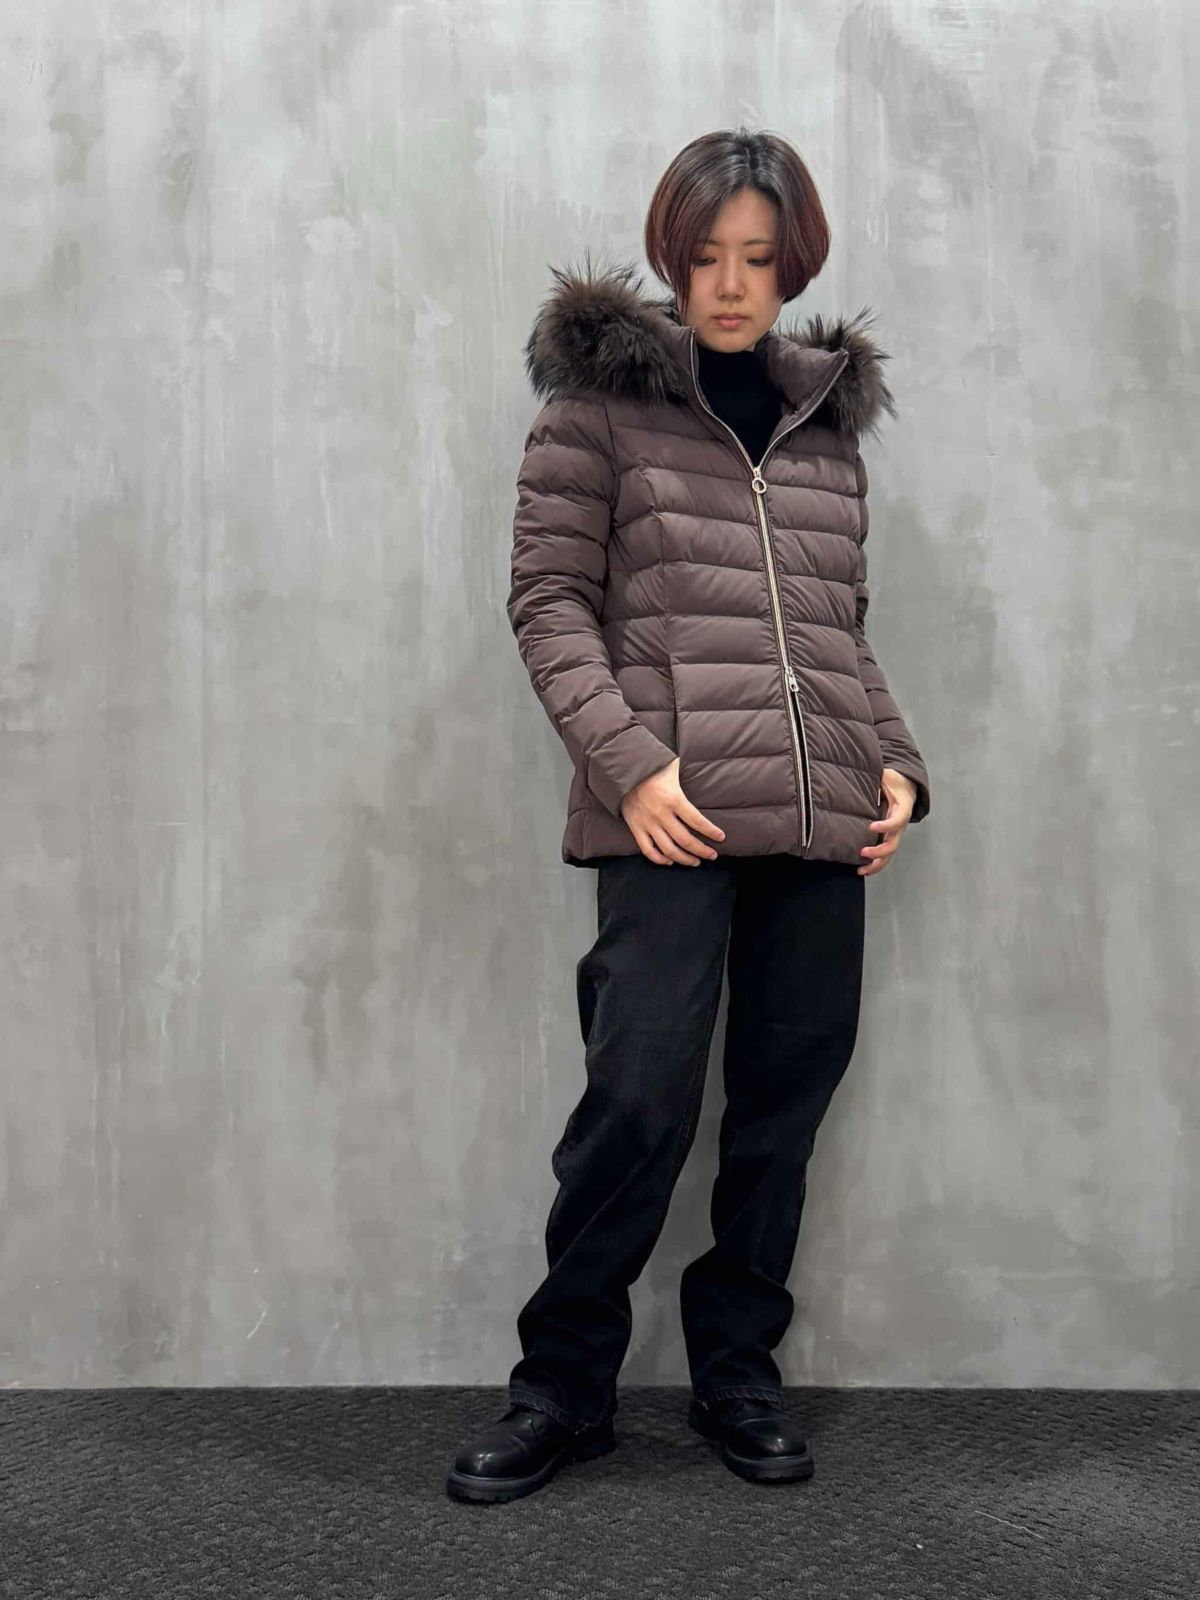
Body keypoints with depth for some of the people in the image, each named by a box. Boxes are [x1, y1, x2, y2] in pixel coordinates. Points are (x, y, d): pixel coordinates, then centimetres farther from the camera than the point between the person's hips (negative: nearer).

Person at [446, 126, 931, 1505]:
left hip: (821, 821, 5)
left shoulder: (830, 417, 18)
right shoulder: (602, 398, 6)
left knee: (786, 1098, 7)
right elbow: (549, 600, -1)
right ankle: (563, 1385, 12)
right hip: (673, 818, -4)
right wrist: (628, 760, -13)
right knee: (640, 1093, -7)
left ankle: (735, 1369, 24)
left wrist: (896, 764, 7)